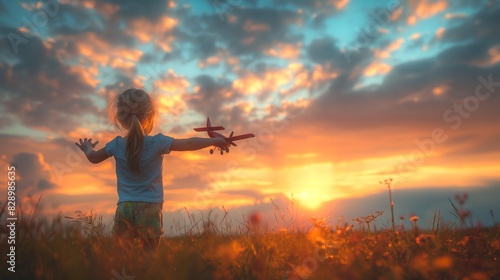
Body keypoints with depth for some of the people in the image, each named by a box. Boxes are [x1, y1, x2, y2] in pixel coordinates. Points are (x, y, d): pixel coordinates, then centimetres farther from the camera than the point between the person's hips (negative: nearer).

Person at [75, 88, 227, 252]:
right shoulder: (157, 142, -9)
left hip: (124, 209, 3)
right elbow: (189, 144, -9)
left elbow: (93, 158, 17)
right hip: (150, 209, -2)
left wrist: (87, 148, 39)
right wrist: (214, 141, 3)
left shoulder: (117, 145, 1)